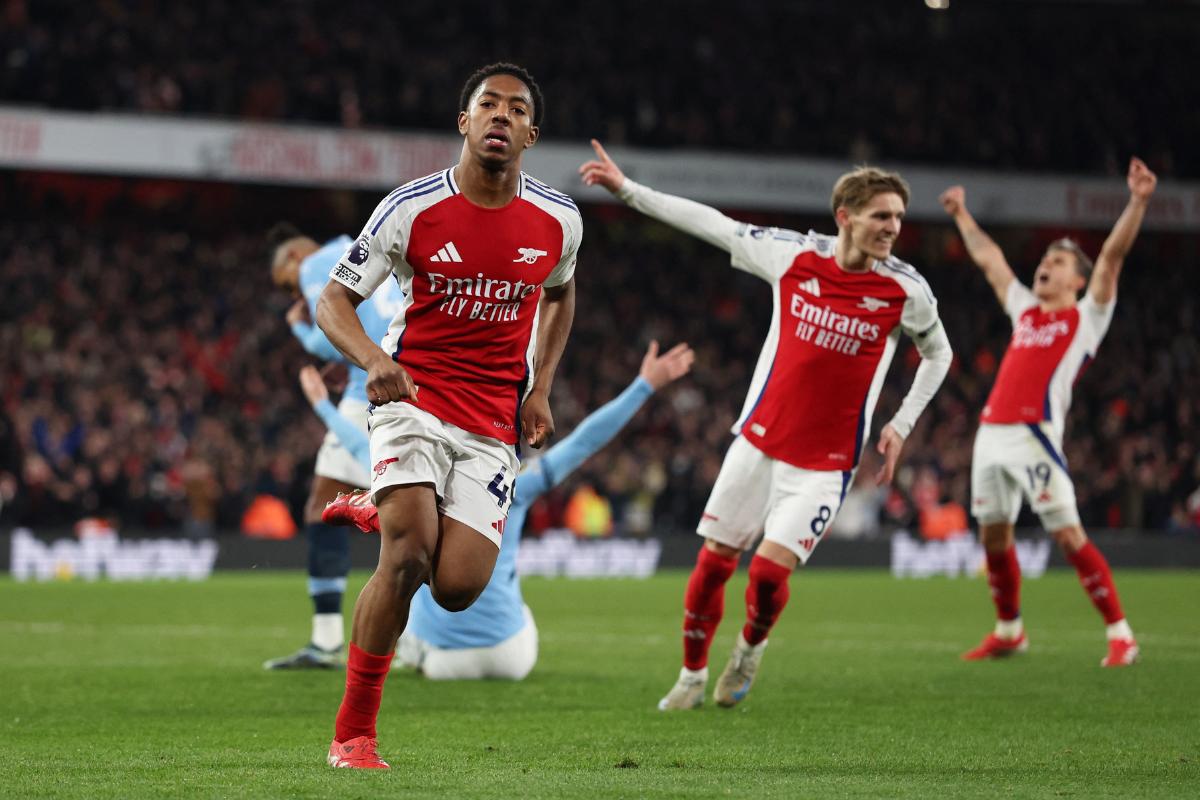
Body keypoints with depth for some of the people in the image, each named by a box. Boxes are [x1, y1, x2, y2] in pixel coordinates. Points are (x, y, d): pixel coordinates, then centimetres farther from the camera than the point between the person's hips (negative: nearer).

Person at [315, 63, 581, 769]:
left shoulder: (559, 220, 0)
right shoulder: (413, 208, -8)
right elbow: (334, 301, -2)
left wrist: (541, 388, 10)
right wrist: (374, 360, -23)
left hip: (495, 424, 3)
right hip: (414, 397, -3)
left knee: (458, 589, -13)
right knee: (408, 557, -23)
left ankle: (384, 512, 24)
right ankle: (353, 735, -10)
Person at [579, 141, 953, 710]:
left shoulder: (907, 290, -8)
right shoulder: (791, 255, -6)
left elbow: (938, 353, 10)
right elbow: (711, 224, 5)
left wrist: (900, 427, 1)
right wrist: (626, 189, 6)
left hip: (827, 461, -2)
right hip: (759, 441, 2)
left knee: (769, 571, -12)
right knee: (714, 560, 4)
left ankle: (751, 647, 20)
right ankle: (692, 674, 24)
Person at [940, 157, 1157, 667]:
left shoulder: (1086, 316, 7)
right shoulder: (1024, 310, 22)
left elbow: (1112, 256, -3)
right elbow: (989, 259, 34)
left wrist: (1137, 203, -12)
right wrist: (962, 216, 43)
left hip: (1034, 434, -7)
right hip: (992, 431, 7)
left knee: (1068, 535, -12)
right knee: (993, 535, 10)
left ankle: (1121, 635, -10)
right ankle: (1009, 632, 25)